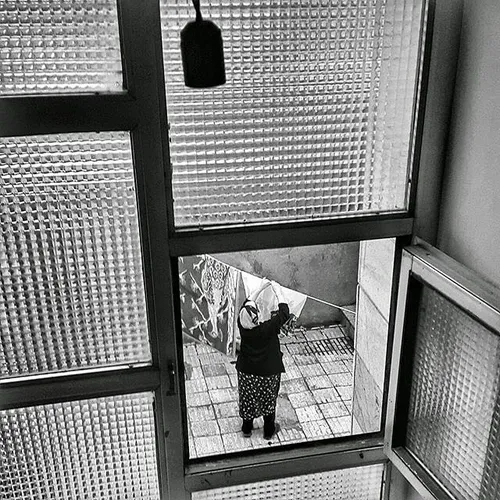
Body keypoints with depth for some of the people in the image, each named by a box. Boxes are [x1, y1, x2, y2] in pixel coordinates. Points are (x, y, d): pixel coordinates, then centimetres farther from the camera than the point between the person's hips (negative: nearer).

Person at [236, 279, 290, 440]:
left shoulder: (242, 325, -22)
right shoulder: (268, 328, -33)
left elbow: (247, 303, -6)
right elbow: (284, 313, -21)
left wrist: (261, 288, -1)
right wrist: (278, 292, -13)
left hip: (246, 371, 3)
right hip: (268, 372, -3)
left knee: (247, 399, 23)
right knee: (268, 399, 20)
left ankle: (247, 428, 42)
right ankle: (269, 431, 38)